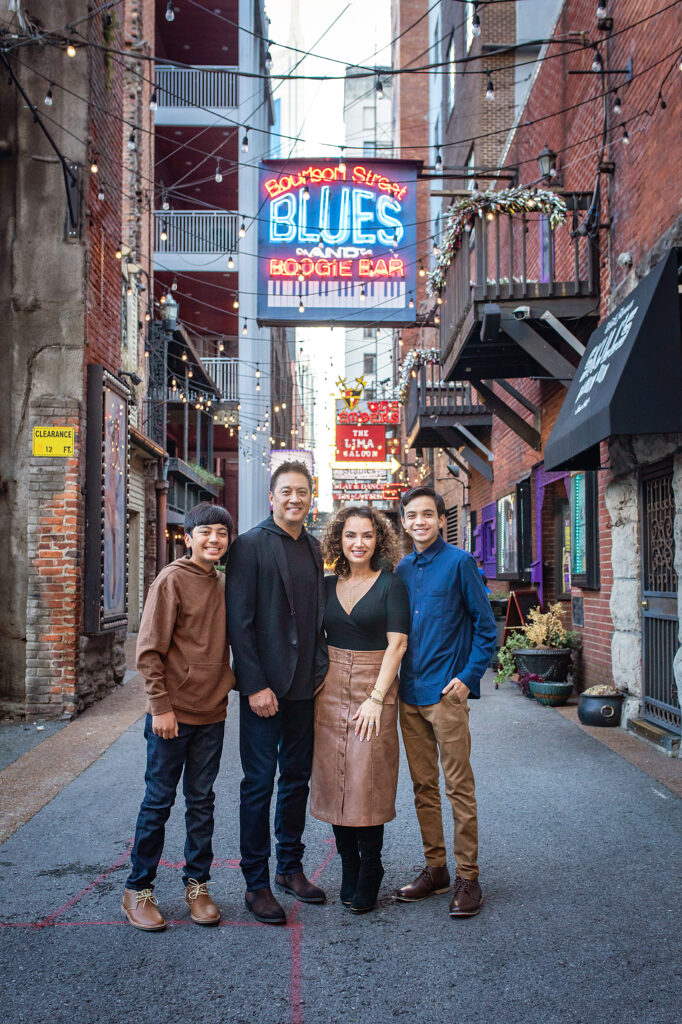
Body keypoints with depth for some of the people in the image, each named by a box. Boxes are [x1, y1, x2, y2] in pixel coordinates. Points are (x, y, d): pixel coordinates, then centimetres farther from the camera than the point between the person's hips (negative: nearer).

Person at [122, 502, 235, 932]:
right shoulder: (173, 579, -9)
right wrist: (162, 706, -14)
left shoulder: (224, 584, 8)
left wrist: (231, 680, 6)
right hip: (173, 713, -5)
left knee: (202, 802, 12)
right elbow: (150, 650, -11)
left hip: (212, 713, 5)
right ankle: (138, 889, 18)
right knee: (159, 802, 4)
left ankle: (197, 884, 24)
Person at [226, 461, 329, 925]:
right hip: (264, 687, -6)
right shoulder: (250, 545, -8)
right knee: (259, 782, 1)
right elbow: (239, 620, -12)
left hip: (306, 686, 6)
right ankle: (256, 884, 12)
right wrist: (255, 685, -15)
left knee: (297, 778, 14)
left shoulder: (314, 548, 11)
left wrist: (320, 667, 10)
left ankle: (291, 867, 28)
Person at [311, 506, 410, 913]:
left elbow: (397, 644, -8)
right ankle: (349, 872, 20)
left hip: (374, 687, -4)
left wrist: (376, 698, -15)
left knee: (367, 782, -3)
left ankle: (369, 879, 11)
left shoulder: (391, 585, -3)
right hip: (331, 690, 4)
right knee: (335, 781, 6)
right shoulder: (328, 586, 10)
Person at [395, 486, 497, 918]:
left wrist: (468, 677, -11)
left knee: (459, 786, -1)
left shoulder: (459, 562, -5)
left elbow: (486, 625, -4)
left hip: (447, 692, -6)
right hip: (410, 694, 6)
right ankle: (435, 869, 23)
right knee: (423, 785, 12)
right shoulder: (402, 569, 11)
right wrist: (398, 680, 11)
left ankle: (468, 877, 9)